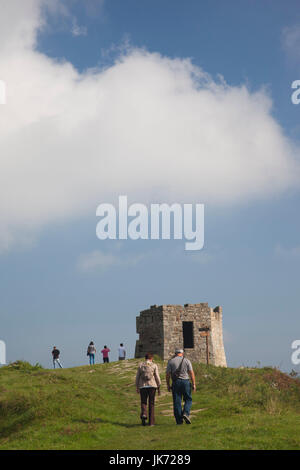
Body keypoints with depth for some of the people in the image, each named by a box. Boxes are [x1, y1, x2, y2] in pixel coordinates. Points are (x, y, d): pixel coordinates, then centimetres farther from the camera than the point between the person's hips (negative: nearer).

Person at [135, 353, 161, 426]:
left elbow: (137, 377, 5)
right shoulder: (154, 366, 0)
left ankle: (143, 414, -20)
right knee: (151, 404, 8)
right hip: (152, 386, -1)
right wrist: (159, 387, 6)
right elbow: (157, 377, -2)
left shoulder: (141, 365, 4)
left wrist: (137, 387, 13)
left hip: (143, 386, 1)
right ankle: (151, 422, 7)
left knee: (143, 402, 10)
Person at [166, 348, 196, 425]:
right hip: (185, 382, -1)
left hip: (175, 383, 1)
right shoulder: (186, 360, 4)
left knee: (177, 402, 3)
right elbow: (191, 373, -3)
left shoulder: (171, 361, 5)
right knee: (188, 400, 11)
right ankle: (186, 413, -12)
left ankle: (179, 420, 0)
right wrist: (194, 384, -2)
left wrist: (168, 385, 6)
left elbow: (168, 374, 1)